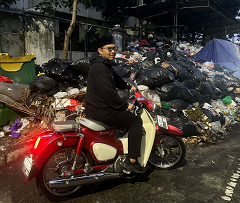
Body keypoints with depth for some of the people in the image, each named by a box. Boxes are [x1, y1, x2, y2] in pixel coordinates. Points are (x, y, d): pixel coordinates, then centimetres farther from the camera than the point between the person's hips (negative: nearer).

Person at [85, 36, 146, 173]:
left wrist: (128, 87, 26)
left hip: (97, 107, 11)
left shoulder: (106, 64, 13)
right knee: (136, 121, -7)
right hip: (100, 111, -11)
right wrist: (125, 105, -16)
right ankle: (132, 161, -1)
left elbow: (115, 78, 32)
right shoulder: (99, 67, -21)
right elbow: (108, 92, -27)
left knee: (128, 116, 30)